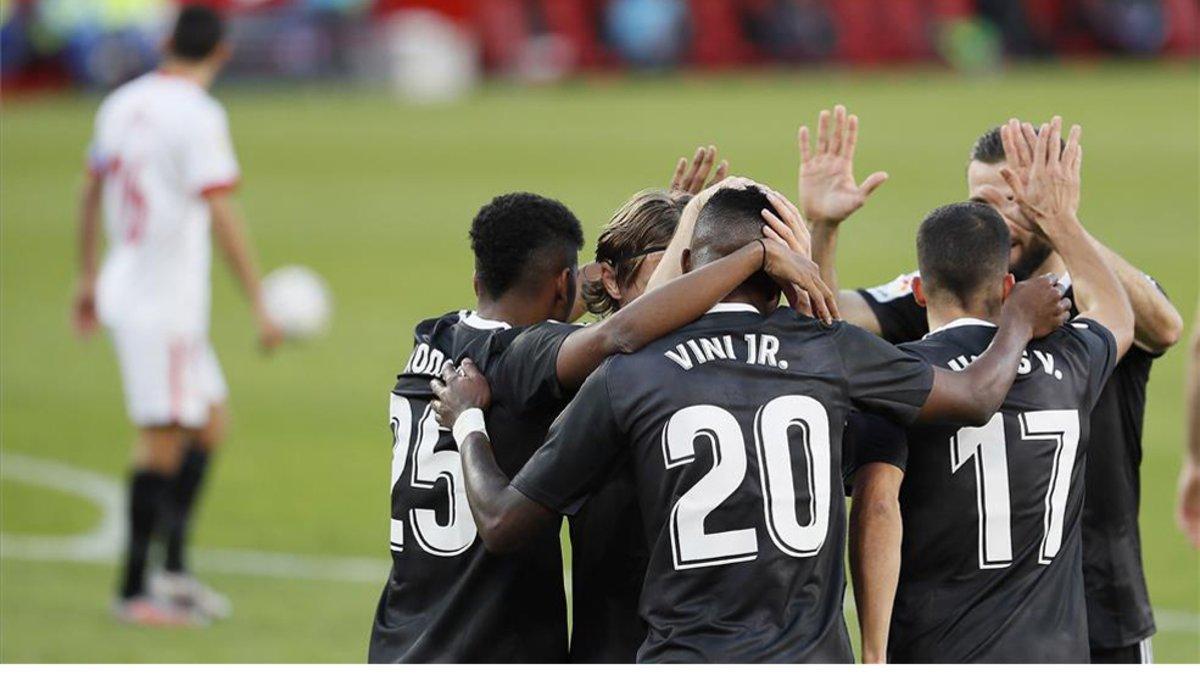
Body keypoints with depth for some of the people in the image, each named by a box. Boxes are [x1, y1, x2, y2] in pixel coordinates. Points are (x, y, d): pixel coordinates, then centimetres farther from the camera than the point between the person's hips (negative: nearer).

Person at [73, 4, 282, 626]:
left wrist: (88, 279, 30)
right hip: (164, 305, -8)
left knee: (209, 425, 13)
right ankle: (133, 590, -2)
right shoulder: (198, 116, -15)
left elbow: (92, 195, 19)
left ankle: (174, 571, 10)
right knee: (162, 442, -4)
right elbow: (222, 218, -20)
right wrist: (260, 305, -17)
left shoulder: (122, 104, 9)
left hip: (125, 289, 8)